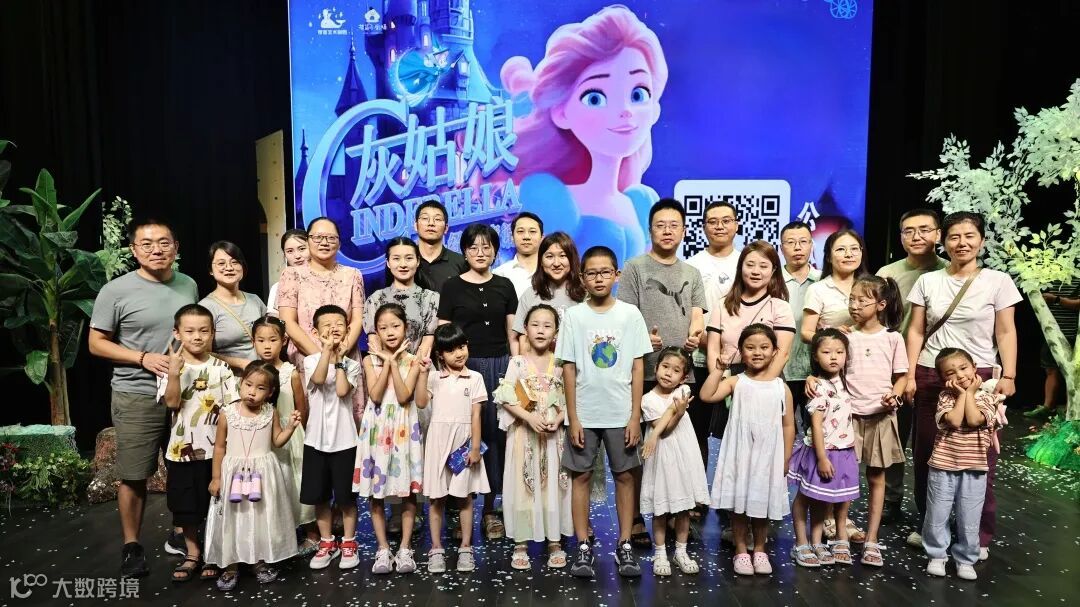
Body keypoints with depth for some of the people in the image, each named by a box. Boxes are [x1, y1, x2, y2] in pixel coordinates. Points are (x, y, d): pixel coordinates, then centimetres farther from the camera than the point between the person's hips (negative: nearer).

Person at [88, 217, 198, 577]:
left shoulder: (189, 286, 7)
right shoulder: (115, 291, -8)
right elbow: (96, 344, -4)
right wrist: (144, 358, -16)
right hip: (137, 398, -4)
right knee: (134, 477, 3)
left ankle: (180, 536, 29)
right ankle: (131, 547, 19)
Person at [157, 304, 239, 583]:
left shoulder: (220, 368, -2)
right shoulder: (171, 367, -2)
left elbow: (232, 407, -2)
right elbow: (172, 403, -15)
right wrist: (174, 373, -27)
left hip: (216, 449, 0)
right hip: (182, 448, 1)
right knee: (186, 505, 12)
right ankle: (192, 554, 29)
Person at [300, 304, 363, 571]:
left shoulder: (352, 364, -1)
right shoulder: (311, 360, 0)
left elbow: (342, 390, -19)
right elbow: (318, 379, -22)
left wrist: (340, 358, -13)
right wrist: (327, 349, -23)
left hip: (344, 439, -1)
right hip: (316, 439, 1)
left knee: (346, 496, 7)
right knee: (320, 496, 11)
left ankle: (348, 543, 22)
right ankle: (327, 543, 27)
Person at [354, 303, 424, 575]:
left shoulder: (412, 361, -1)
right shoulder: (370, 360, 1)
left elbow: (403, 396, -15)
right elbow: (375, 396, -13)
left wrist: (394, 361, -15)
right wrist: (387, 361, -13)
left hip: (404, 429, -1)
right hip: (377, 429, 1)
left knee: (408, 491, 3)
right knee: (375, 493, 5)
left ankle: (404, 548, 15)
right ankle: (383, 549, 18)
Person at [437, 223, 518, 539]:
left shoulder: (504, 286, 9)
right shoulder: (452, 287, 3)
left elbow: (512, 333, 10)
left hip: (500, 365, 2)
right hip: (464, 366, -2)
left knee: (496, 435, 1)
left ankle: (491, 507, 12)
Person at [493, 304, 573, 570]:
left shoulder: (561, 364, 3)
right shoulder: (517, 362, -1)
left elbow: (570, 399, 2)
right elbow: (507, 399, -6)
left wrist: (558, 420, -14)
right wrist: (530, 417, -18)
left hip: (554, 434, 1)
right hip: (524, 433, -1)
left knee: (554, 485, 6)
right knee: (523, 485, 3)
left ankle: (555, 541, 19)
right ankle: (521, 543, 14)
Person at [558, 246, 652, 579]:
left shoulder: (630, 314, -1)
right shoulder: (573, 315, -1)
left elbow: (638, 368, -1)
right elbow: (569, 369, -1)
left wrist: (635, 417, -5)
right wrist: (573, 418, -5)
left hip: (621, 413, 0)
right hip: (585, 413, 0)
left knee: (624, 475, 7)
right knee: (581, 475, 5)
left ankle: (625, 545, 18)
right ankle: (584, 548, 16)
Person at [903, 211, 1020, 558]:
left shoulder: (998, 281, 2)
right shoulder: (928, 282, 6)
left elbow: (1006, 333, 2)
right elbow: (916, 331, 7)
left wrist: (1008, 376, -6)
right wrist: (910, 375, 1)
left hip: (979, 377, -2)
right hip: (931, 377, 2)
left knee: (979, 458, -1)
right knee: (927, 453, 6)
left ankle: (979, 536, 13)